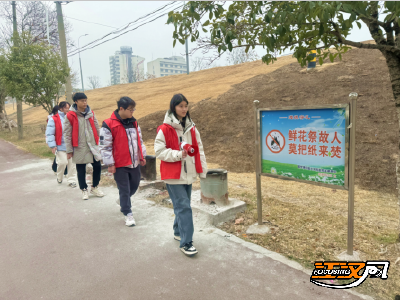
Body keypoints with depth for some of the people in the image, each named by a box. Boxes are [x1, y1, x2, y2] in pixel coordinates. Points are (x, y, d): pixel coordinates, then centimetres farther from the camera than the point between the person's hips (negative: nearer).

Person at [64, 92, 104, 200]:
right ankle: (84, 190, 25)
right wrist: (69, 150, -6)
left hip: (93, 146, 4)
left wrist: (97, 142, 9)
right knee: (81, 170, 7)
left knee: (97, 166, 5)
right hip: (79, 148, -3)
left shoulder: (91, 113, 5)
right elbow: (67, 134, -6)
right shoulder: (70, 116, -8)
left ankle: (95, 187, 24)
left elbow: (97, 129, 13)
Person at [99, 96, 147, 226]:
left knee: (135, 185, 19)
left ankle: (123, 200, 47)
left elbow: (139, 140, 16)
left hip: (134, 162, 6)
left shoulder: (133, 123, 6)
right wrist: (110, 164, -11)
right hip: (120, 164, -6)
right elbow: (105, 146, -12)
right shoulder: (108, 125, -14)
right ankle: (128, 214, 18)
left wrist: (142, 156, 15)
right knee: (124, 189, 4)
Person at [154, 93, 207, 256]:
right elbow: (159, 151, -11)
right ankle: (186, 242, 3)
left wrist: (202, 170, 8)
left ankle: (178, 231, 38)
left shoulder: (191, 128, 8)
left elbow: (199, 149, 10)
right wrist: (178, 154, -22)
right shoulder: (164, 129, -10)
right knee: (183, 206, -7)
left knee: (182, 205, 17)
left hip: (188, 174, 6)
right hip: (173, 175, -6)